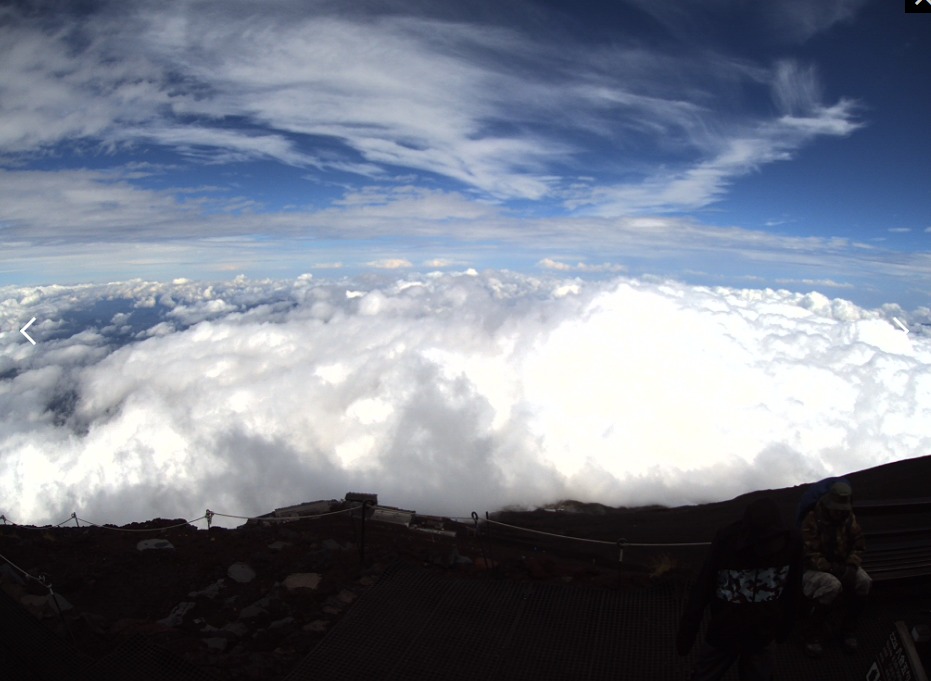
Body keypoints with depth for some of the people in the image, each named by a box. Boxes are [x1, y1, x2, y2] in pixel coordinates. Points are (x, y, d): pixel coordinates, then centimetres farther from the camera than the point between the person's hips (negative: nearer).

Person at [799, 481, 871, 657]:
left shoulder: (850, 519, -1)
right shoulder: (813, 520, -18)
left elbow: (858, 548, 4)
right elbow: (810, 555, -19)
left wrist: (851, 567, -15)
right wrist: (832, 569, -31)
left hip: (843, 567, 5)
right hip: (817, 570, -5)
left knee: (864, 581, -28)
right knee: (832, 586, -38)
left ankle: (849, 629, -6)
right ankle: (814, 633, -17)